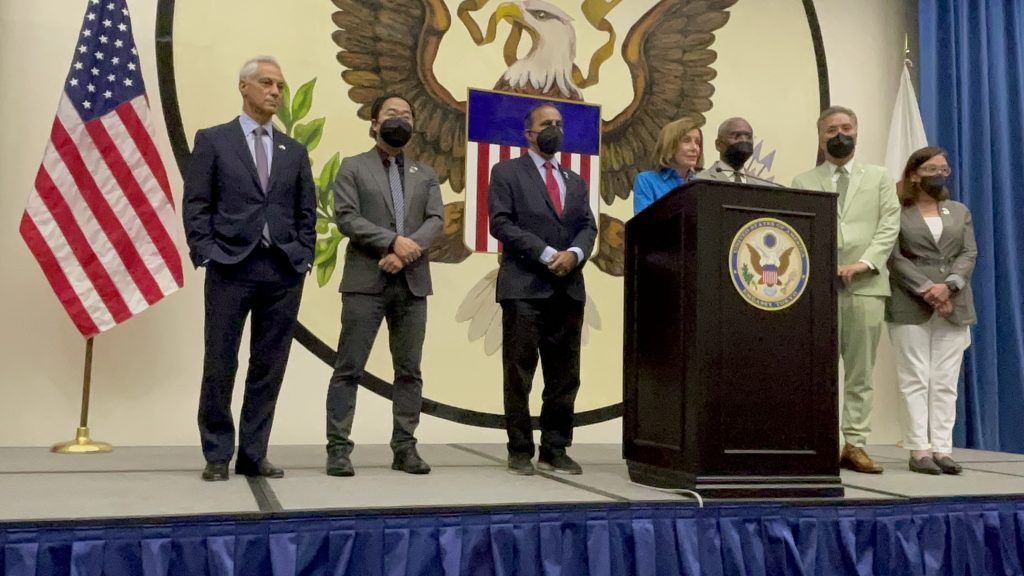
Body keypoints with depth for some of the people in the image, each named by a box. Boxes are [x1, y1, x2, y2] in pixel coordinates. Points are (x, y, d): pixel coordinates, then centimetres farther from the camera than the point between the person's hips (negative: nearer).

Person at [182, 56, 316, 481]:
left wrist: (303, 258, 4)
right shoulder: (212, 140, 6)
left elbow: (306, 212, 15)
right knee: (219, 366, 2)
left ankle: (253, 455, 16)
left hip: (284, 273, 3)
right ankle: (217, 456, 14)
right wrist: (207, 254, -8)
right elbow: (195, 205, 1)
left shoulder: (294, 151, 16)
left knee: (269, 368, 6)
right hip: (231, 269, -3)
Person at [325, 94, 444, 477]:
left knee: (409, 370, 5)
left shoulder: (424, 173, 18)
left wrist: (407, 252, -12)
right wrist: (393, 241, -16)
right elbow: (346, 218, -6)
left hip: (412, 283, 4)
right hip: (366, 281, -4)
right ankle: (338, 448, 2)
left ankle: (405, 448, 13)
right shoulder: (353, 167, 7)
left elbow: (436, 220, 5)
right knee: (349, 369, -3)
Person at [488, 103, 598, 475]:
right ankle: (520, 452, 8)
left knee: (565, 376, 5)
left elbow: (588, 227, 13)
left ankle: (555, 451, 14)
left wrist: (574, 254, -9)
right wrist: (545, 254, -13)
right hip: (524, 287, -5)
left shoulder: (576, 182, 22)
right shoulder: (507, 172, 6)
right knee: (519, 374, -1)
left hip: (569, 288, 5)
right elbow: (501, 223, -5)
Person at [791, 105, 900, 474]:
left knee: (861, 372, 2)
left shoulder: (879, 178, 18)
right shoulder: (802, 183, 15)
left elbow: (889, 227, 6)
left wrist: (863, 263, -9)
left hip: (867, 286, 1)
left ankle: (855, 446, 7)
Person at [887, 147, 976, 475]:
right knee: (915, 380, -4)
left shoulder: (960, 211, 19)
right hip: (910, 307, -4)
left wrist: (948, 286, -11)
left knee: (946, 382, 1)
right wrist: (926, 290, -16)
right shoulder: (896, 212, 4)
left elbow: (969, 254, 7)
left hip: (953, 307, 4)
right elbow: (895, 258, -6)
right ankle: (919, 450, -2)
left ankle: (942, 449, 4)